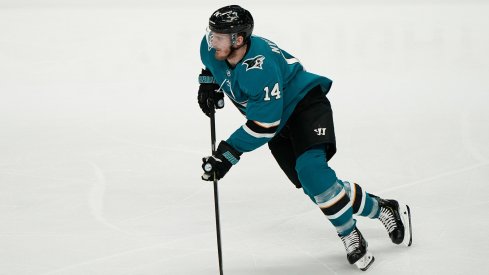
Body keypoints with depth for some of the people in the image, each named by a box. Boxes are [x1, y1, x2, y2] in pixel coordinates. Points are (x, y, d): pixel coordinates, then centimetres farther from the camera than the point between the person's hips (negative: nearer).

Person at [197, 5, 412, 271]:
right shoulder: (211, 48, -12)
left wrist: (228, 153, -30)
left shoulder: (259, 69, -35)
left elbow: (263, 126, -32)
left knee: (311, 169, -31)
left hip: (305, 104, -8)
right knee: (318, 188, 1)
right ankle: (382, 209, 18)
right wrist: (208, 82, 7)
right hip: (281, 128, 8)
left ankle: (351, 237, -15)